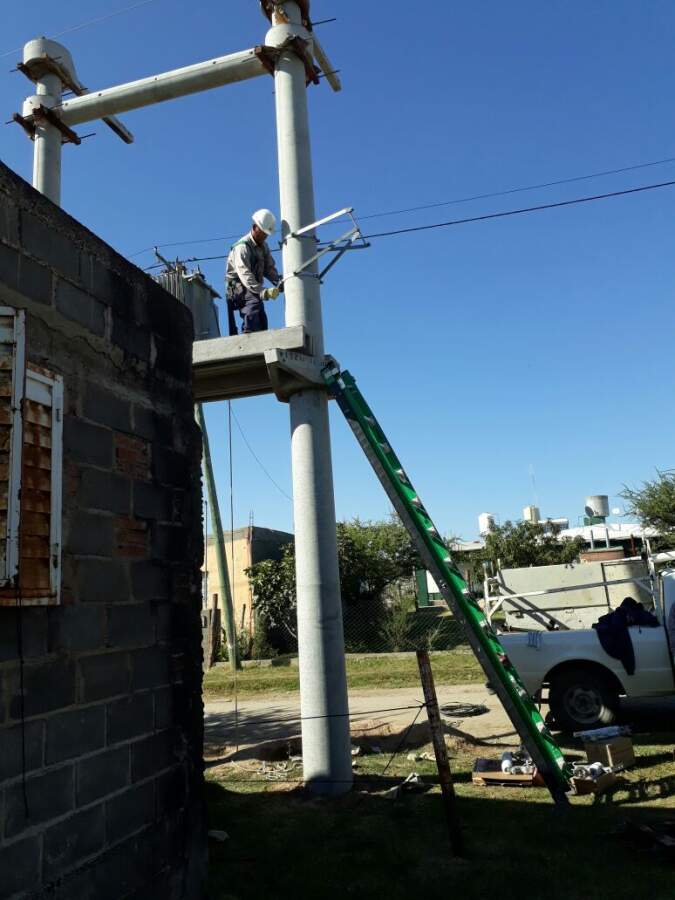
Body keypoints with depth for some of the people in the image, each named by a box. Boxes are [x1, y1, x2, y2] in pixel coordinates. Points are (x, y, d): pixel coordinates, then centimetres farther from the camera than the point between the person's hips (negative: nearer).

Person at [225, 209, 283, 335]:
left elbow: (269, 268, 7)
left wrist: (279, 282, -16)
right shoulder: (242, 247, -18)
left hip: (253, 288, 9)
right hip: (238, 287, -9)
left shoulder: (263, 246, 12)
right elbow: (245, 274, -31)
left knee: (262, 320, 4)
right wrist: (263, 292, -45)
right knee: (255, 302, -34)